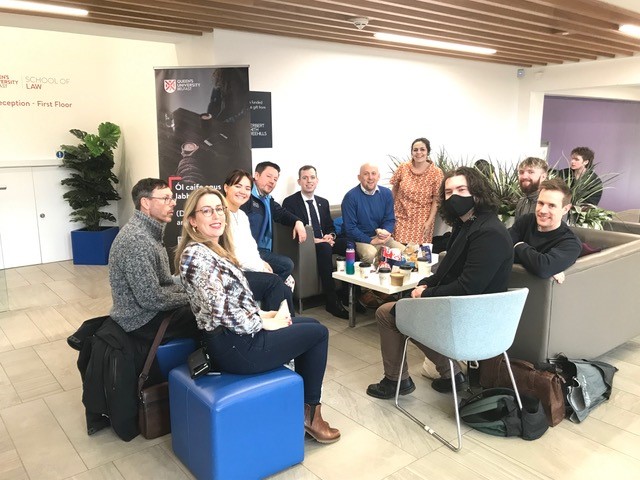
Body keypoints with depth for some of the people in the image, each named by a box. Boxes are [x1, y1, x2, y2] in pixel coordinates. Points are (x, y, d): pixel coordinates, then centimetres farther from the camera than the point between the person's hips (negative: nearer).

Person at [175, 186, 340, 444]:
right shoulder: (197, 255, -21)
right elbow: (222, 312, -26)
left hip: (235, 335, 10)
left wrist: (262, 314, 4)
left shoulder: (214, 249, 10)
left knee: (311, 324, 19)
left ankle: (303, 405, 25)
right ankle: (309, 414, 18)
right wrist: (263, 323, -13)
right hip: (235, 347, -10)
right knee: (318, 333, 3)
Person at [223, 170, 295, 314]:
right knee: (274, 281, -18)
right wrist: (261, 268, -11)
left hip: (245, 271, 8)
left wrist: (262, 264, -6)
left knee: (284, 290, -9)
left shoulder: (242, 215, 17)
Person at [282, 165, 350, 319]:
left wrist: (330, 236, -6)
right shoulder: (290, 202, 2)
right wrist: (313, 240, -21)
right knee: (325, 248, -39)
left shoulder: (323, 202, 21)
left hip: (324, 241, 6)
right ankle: (332, 302, -34)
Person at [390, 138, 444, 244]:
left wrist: (429, 221, -8)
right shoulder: (402, 168, -2)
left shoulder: (436, 173, -5)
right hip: (402, 217, 1)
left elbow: (436, 200, -4)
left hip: (422, 220, -1)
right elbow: (394, 191, 9)